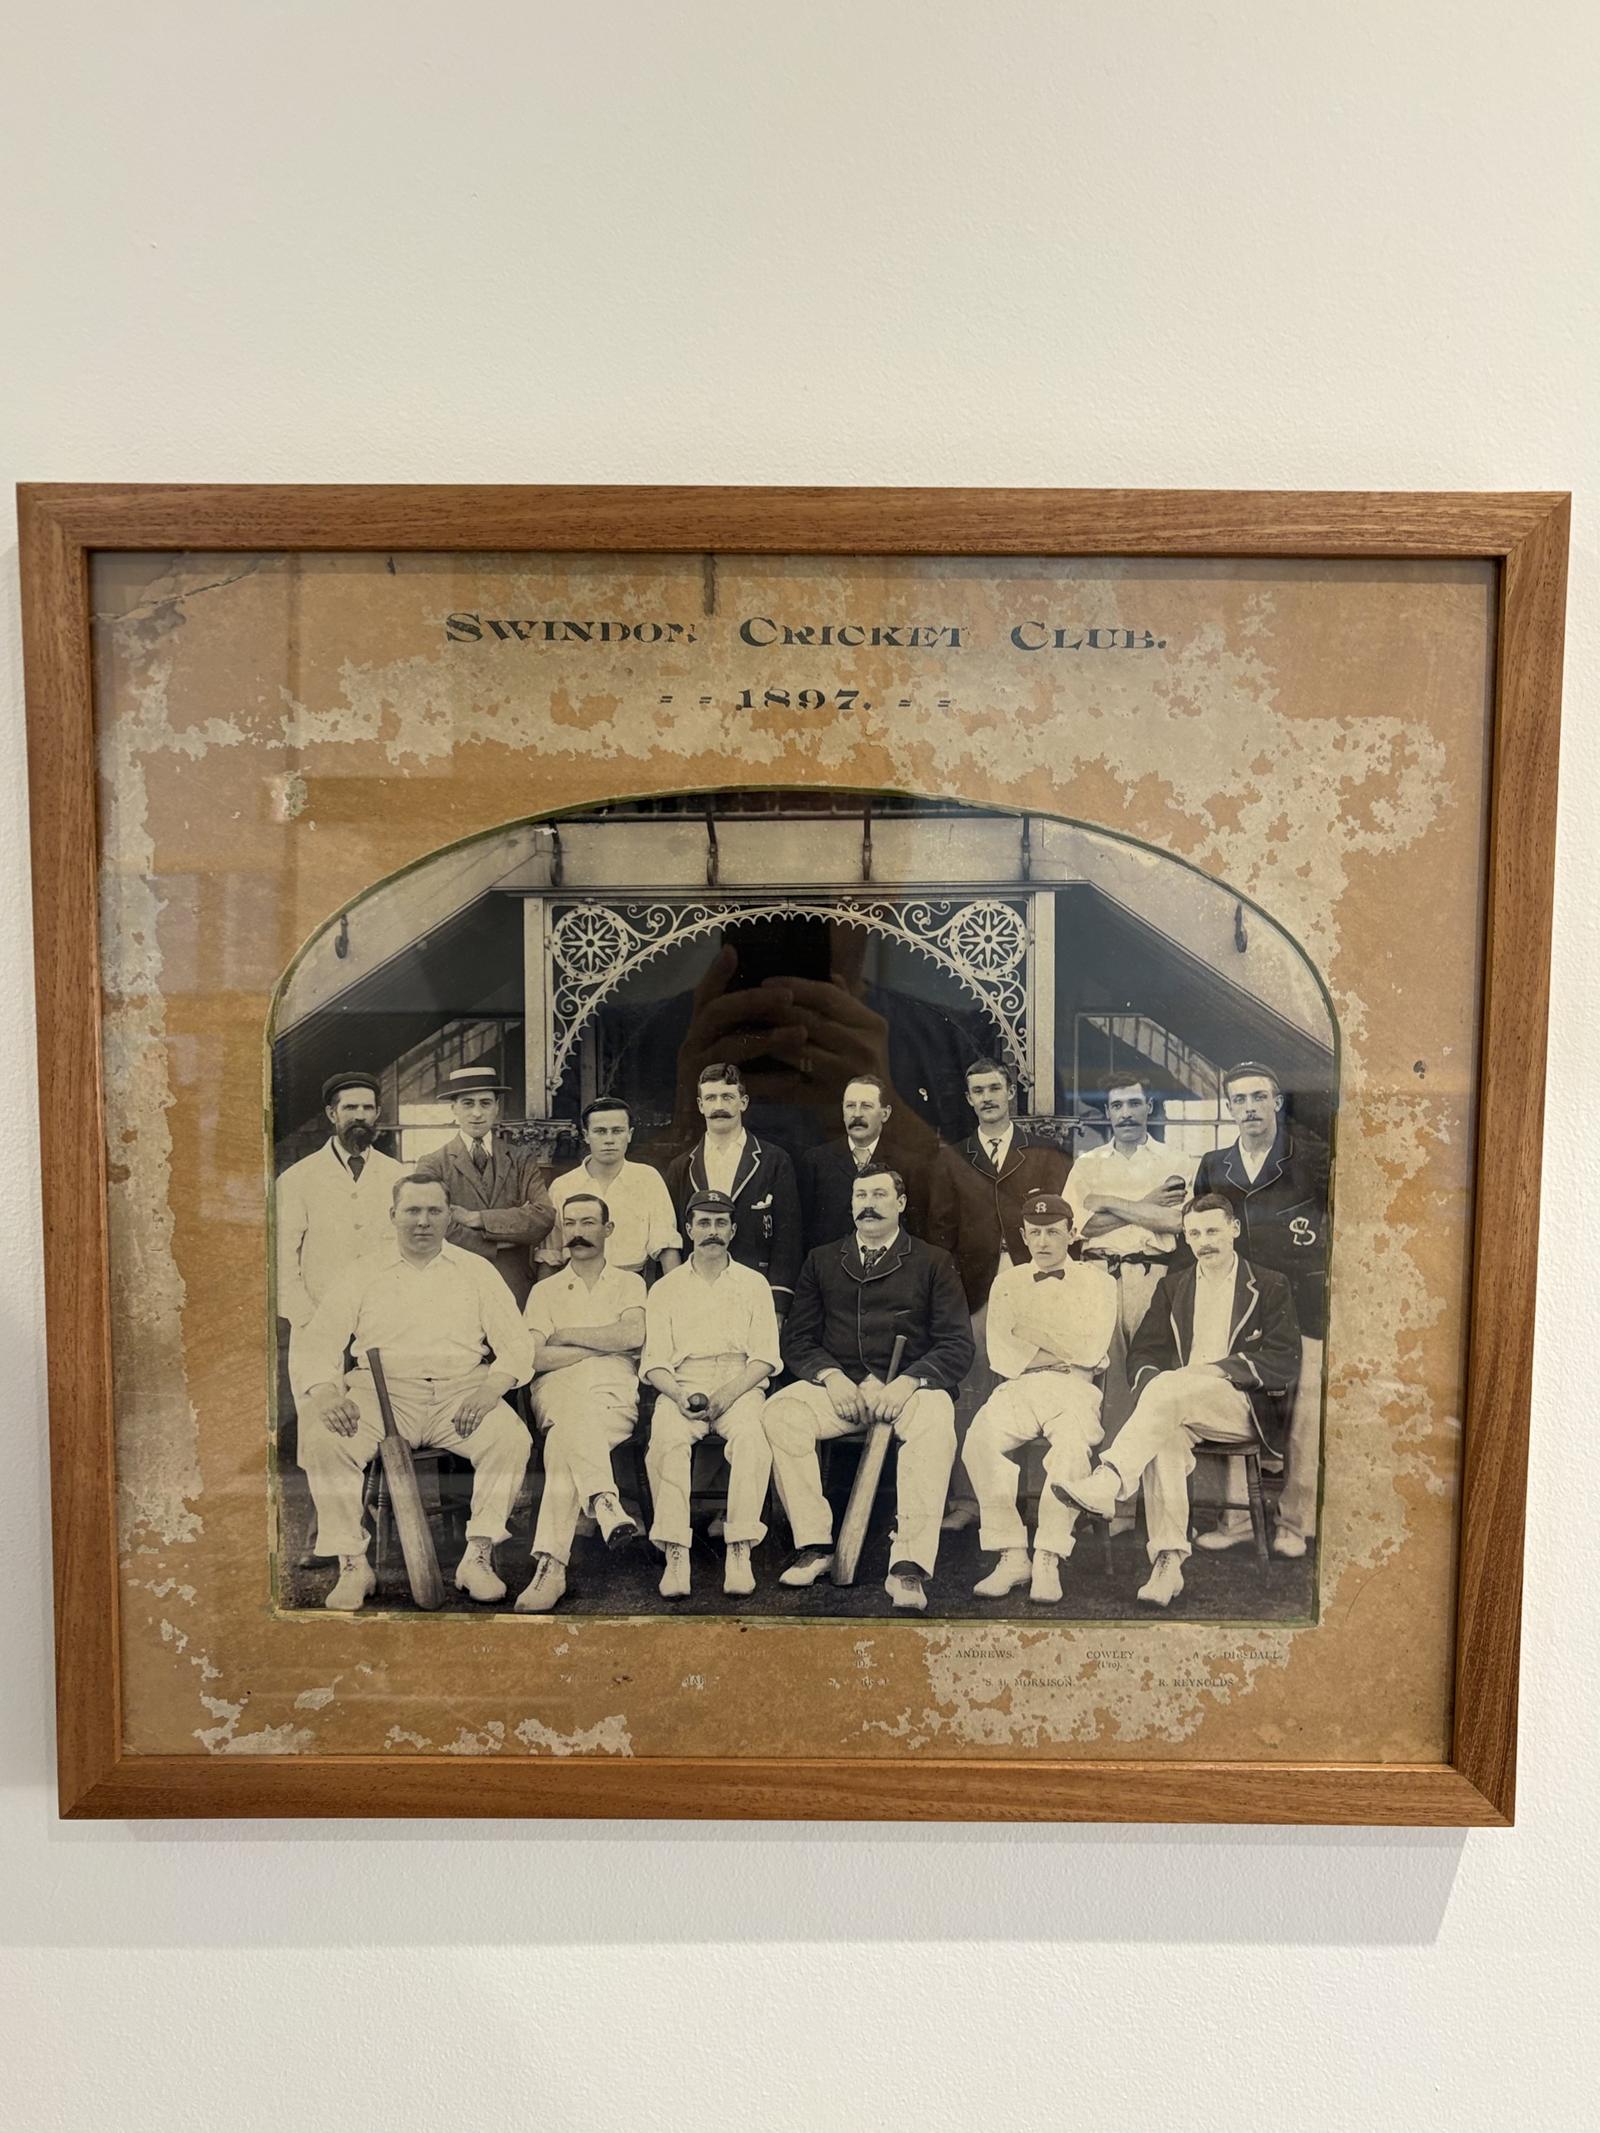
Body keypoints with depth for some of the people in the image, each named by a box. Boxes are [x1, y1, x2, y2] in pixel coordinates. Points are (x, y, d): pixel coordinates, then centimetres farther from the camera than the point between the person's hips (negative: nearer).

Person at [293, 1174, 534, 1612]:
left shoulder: (476, 1271, 13)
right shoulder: (363, 1274, 14)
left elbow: (516, 1343, 7)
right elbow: (319, 1342, 7)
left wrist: (491, 1387, -13)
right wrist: (325, 1390, -15)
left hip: (460, 1391, 0)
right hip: (382, 1390, 0)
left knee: (511, 1438, -28)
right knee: (322, 1439, -28)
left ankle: (478, 1557, -15)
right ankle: (352, 1564, -15)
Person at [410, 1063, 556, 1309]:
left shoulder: (522, 1160, 10)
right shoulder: (432, 1165, 3)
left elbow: (545, 1217, -6)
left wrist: (476, 1218, -9)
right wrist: (502, 1243, -7)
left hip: (516, 1290, 2)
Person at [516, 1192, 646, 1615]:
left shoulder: (628, 1283, 21)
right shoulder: (546, 1291, 23)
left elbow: (634, 1336, -2)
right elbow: (535, 1357, 5)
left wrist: (566, 1335, 3)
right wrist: (604, 1343, 0)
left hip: (614, 1392, -1)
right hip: (558, 1390, 1)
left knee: (565, 1441, -35)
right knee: (577, 1406, -39)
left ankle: (551, 1562, -43)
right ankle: (605, 1502, -53)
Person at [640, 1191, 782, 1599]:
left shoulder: (753, 1284, 14)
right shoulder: (665, 1289, 15)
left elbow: (764, 1358, 6)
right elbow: (654, 1362, 7)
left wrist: (728, 1394, -12)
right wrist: (679, 1394, -13)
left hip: (740, 1386, 0)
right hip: (681, 1387, 0)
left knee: (751, 1436, -33)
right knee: (666, 1439, -32)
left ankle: (740, 1553, -32)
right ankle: (675, 1556, -34)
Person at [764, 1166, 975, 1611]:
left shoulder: (933, 1263, 10)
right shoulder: (821, 1261, 17)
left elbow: (957, 1345, 2)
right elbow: (797, 1339, 12)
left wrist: (905, 1383, -15)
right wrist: (831, 1377, -9)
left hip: (908, 1386, -2)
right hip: (838, 1385, 2)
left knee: (935, 1422, -35)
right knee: (780, 1411, -27)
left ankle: (909, 1566, -36)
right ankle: (814, 1546, -21)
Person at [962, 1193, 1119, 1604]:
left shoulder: (1096, 1282, 15)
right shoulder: (1007, 1282, 21)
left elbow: (1090, 1352, 0)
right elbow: (1001, 1358, 9)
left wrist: (1032, 1329, 1)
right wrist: (1064, 1347, 1)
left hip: (1073, 1389, -2)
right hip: (1016, 1387, 2)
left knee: (1074, 1444, -36)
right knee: (980, 1440, -31)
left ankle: (1048, 1559, -27)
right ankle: (1012, 1555, -23)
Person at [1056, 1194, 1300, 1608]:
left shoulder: (1270, 1287, 12)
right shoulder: (1172, 1286, 22)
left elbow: (1286, 1362, -1)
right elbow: (1143, 1354, 15)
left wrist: (1220, 1369, -15)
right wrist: (1151, 1378, -10)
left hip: (1243, 1407, -3)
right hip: (1177, 1407, 3)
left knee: (1168, 1388, -35)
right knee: (1165, 1433, -35)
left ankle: (1106, 1483, -47)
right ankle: (1168, 1562, -40)